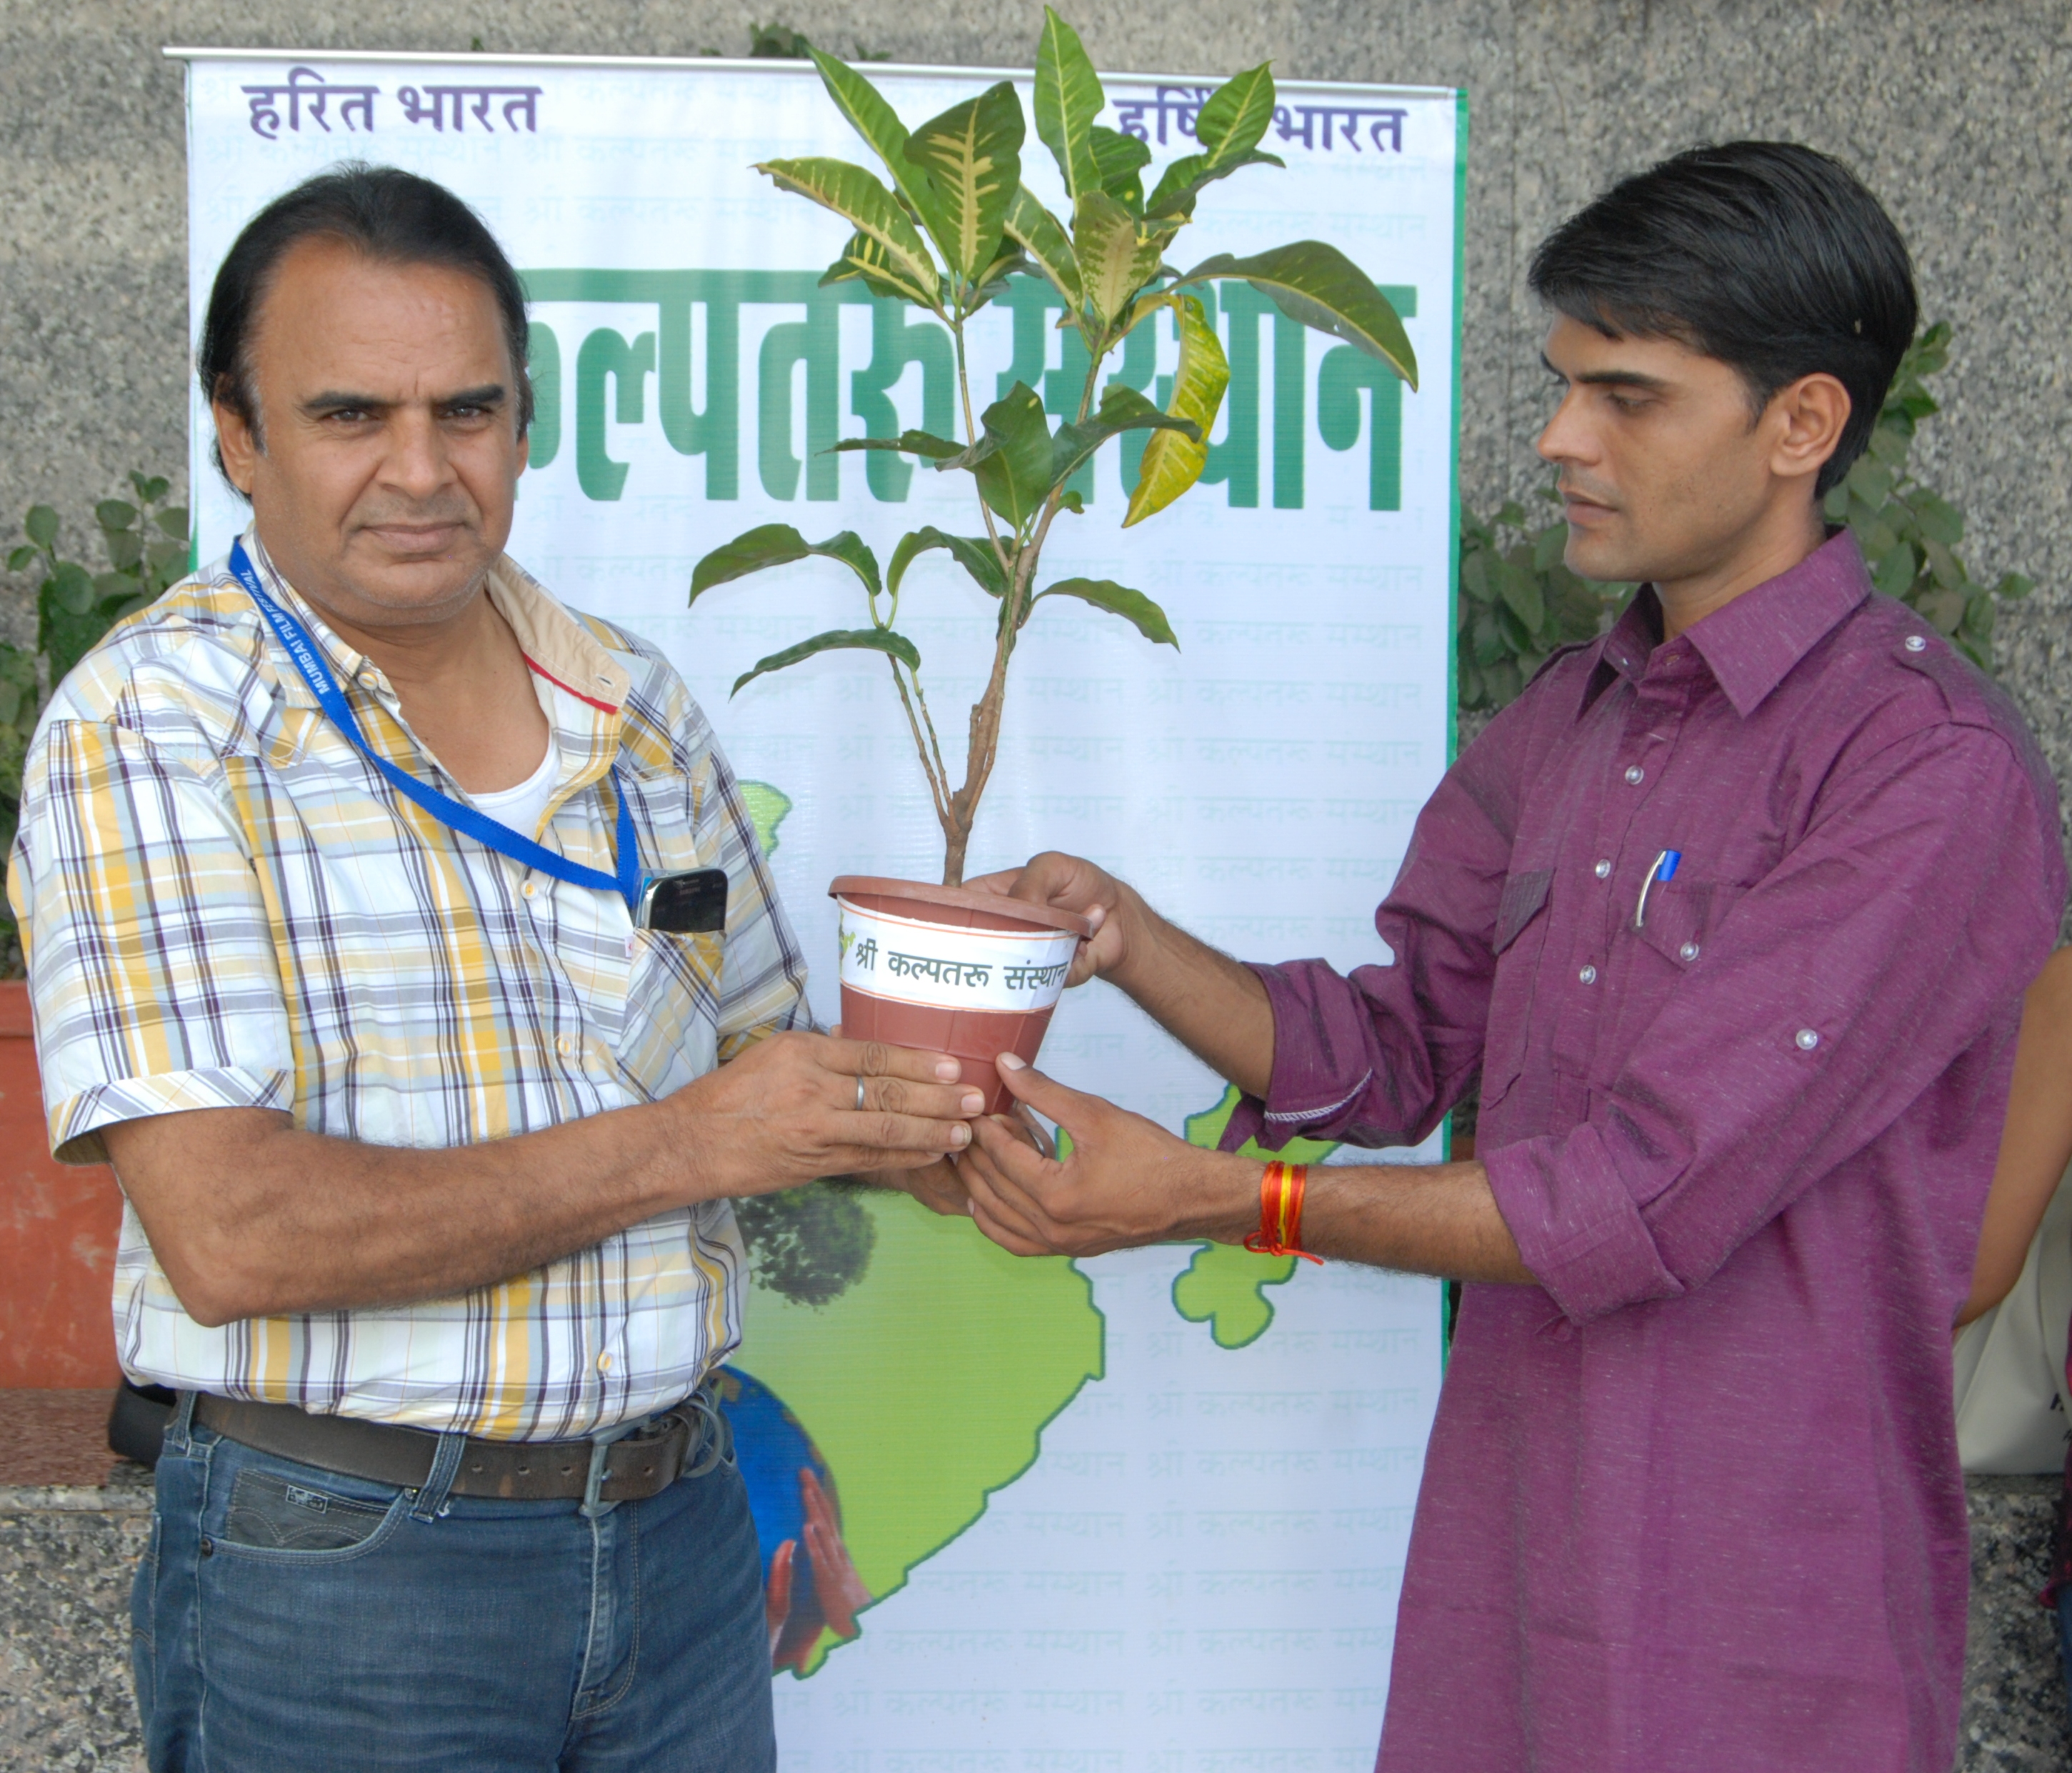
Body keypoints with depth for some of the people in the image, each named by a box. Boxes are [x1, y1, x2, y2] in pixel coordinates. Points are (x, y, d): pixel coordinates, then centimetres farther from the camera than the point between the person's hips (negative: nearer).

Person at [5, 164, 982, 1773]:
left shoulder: (638, 705, 6)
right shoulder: (153, 722, -12)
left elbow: (761, 1064, 15)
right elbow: (229, 1234, -21)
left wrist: (912, 1118, -7)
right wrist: (681, 1145, -18)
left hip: (676, 1515, 5)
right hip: (336, 1563, -5)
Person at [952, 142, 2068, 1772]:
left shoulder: (1931, 772, -17)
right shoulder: (1566, 718, 9)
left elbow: (1653, 1200, -21)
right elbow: (1396, 1050, 10)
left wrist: (1217, 1198, -19)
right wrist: (1131, 941, -6)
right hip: (1503, 1536, 6)